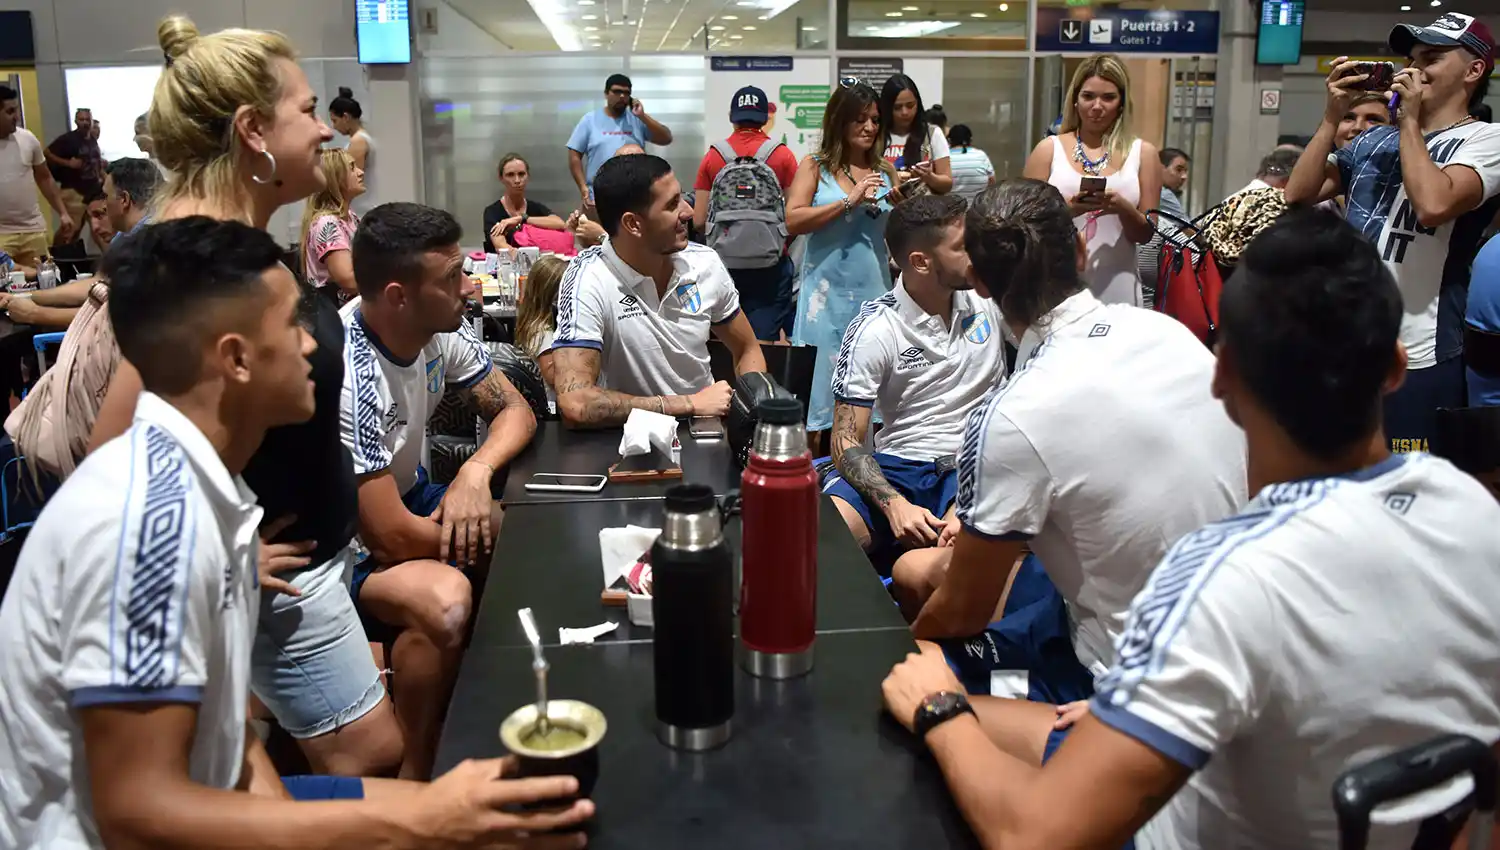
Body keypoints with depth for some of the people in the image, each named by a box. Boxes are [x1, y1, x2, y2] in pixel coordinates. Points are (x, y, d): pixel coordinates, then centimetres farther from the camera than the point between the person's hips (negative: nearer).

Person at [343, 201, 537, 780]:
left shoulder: (441, 330, -10)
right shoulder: (349, 375, -33)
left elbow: (514, 411, 1)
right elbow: (391, 537, -31)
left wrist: (475, 473, -21)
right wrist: (496, 530, -15)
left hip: (409, 498, 8)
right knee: (443, 599, -35)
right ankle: (414, 779, -12)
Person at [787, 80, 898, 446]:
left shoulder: (885, 170, 10)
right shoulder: (815, 166, 1)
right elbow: (793, 221, -12)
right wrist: (850, 201, -14)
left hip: (874, 291, 3)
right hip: (828, 292, -3)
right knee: (823, 384, 1)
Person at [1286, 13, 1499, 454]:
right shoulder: (1372, 141, 13)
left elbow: (1433, 204, -24)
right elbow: (1299, 194, 5)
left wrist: (1410, 121, -10)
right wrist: (1333, 115, 0)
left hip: (1416, 359, -6)